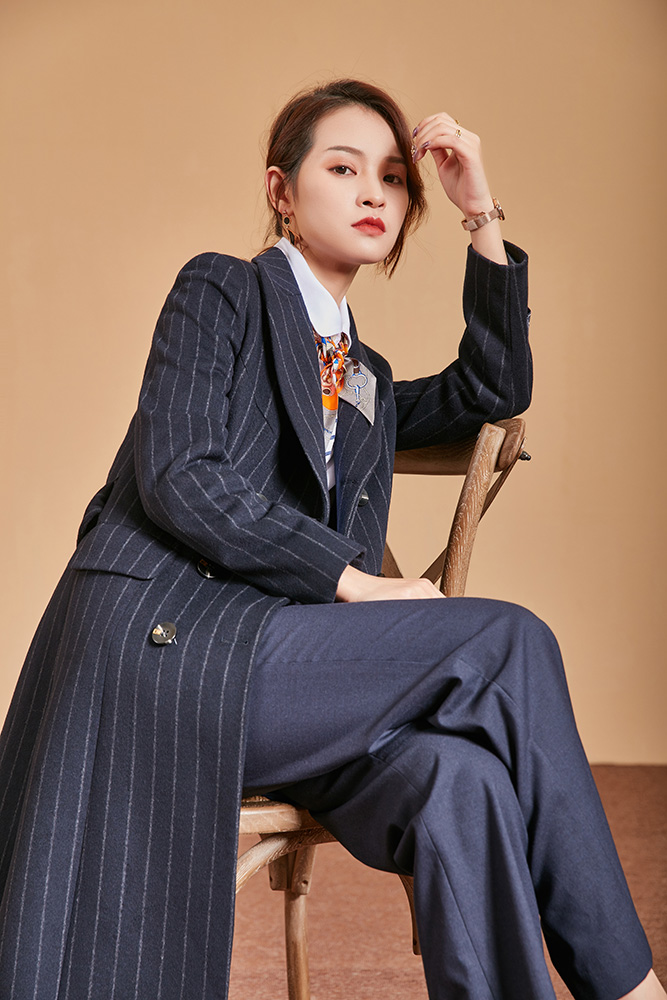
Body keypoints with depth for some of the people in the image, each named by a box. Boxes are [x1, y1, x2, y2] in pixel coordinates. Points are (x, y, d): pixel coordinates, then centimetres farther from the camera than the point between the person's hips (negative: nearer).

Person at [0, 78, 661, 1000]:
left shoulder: (365, 382, 27)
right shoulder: (221, 292, 6)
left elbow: (494, 390, 15)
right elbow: (176, 479, -7)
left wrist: (483, 217, 11)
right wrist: (356, 583, -10)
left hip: (269, 663, 6)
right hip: (157, 642, -6)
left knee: (462, 781, -27)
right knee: (509, 642, -19)